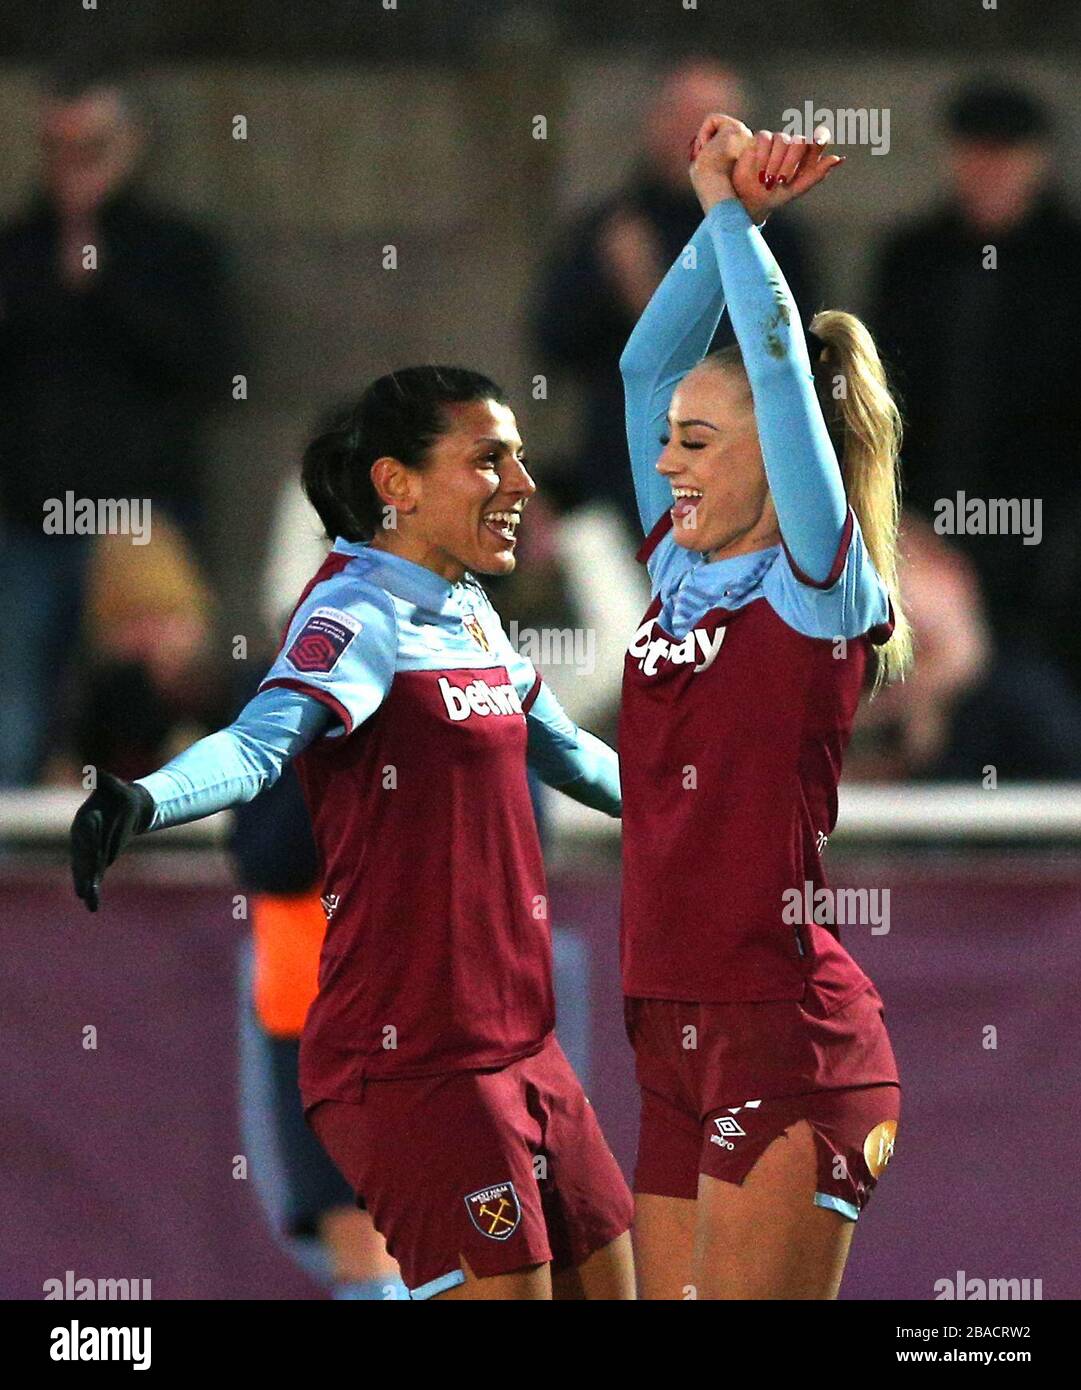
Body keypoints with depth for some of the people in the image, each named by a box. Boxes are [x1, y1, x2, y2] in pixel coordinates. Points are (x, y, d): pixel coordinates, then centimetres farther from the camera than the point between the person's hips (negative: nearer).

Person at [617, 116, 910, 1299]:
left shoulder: (823, 591, -5)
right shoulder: (681, 573, 13)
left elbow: (781, 367, -13)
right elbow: (648, 363, 14)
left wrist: (734, 212, -5)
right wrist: (718, 214, 8)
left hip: (789, 1044, -8)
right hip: (678, 1037, 8)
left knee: (749, 1291, -10)